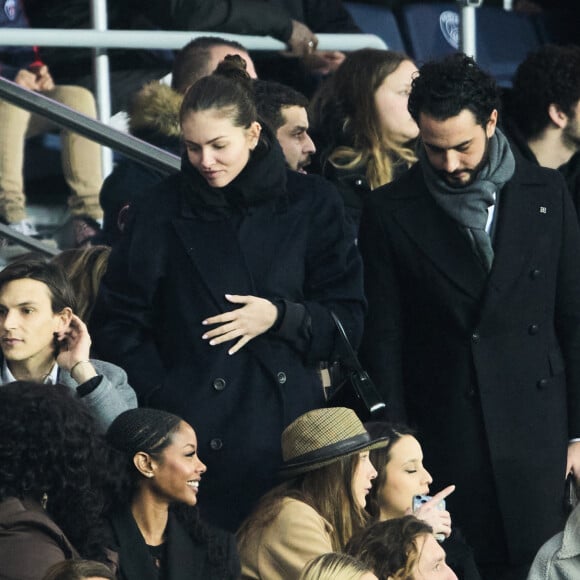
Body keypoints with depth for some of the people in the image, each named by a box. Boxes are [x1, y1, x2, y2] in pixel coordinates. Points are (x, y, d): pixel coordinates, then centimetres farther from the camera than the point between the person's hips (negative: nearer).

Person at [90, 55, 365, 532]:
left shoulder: (310, 203, 6)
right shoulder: (163, 210, 4)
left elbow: (348, 319, 8)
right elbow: (118, 325, 7)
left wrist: (281, 316, -9)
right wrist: (162, 400, -4)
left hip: (289, 424, 1)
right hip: (197, 434, -1)